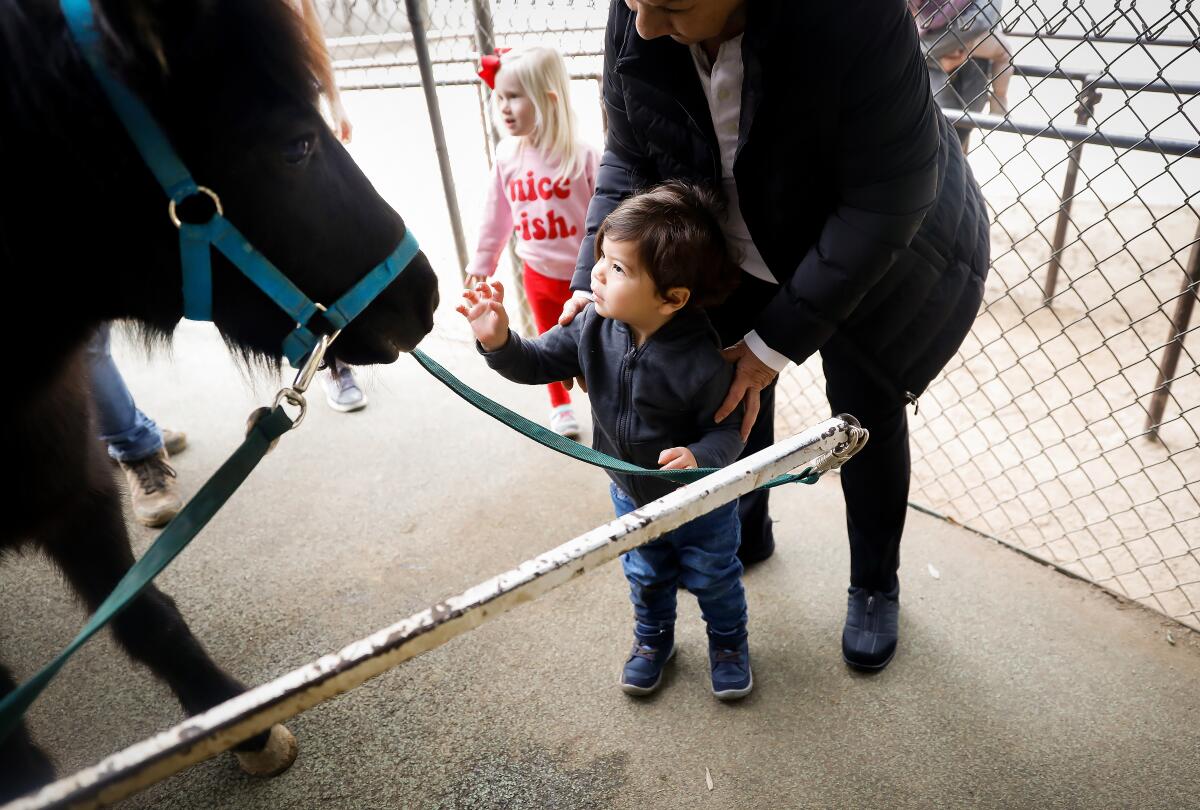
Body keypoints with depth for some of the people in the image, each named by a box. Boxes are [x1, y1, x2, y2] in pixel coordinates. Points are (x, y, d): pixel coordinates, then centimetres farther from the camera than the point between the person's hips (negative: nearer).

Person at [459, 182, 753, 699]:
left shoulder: (701, 362, -35)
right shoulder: (595, 328, -19)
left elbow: (728, 428, -24)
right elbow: (538, 363, -11)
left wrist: (701, 457, -45)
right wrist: (499, 341, -30)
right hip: (631, 494, 5)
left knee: (714, 578, 22)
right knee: (646, 578, 27)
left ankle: (729, 642, 52)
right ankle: (653, 640, 56)